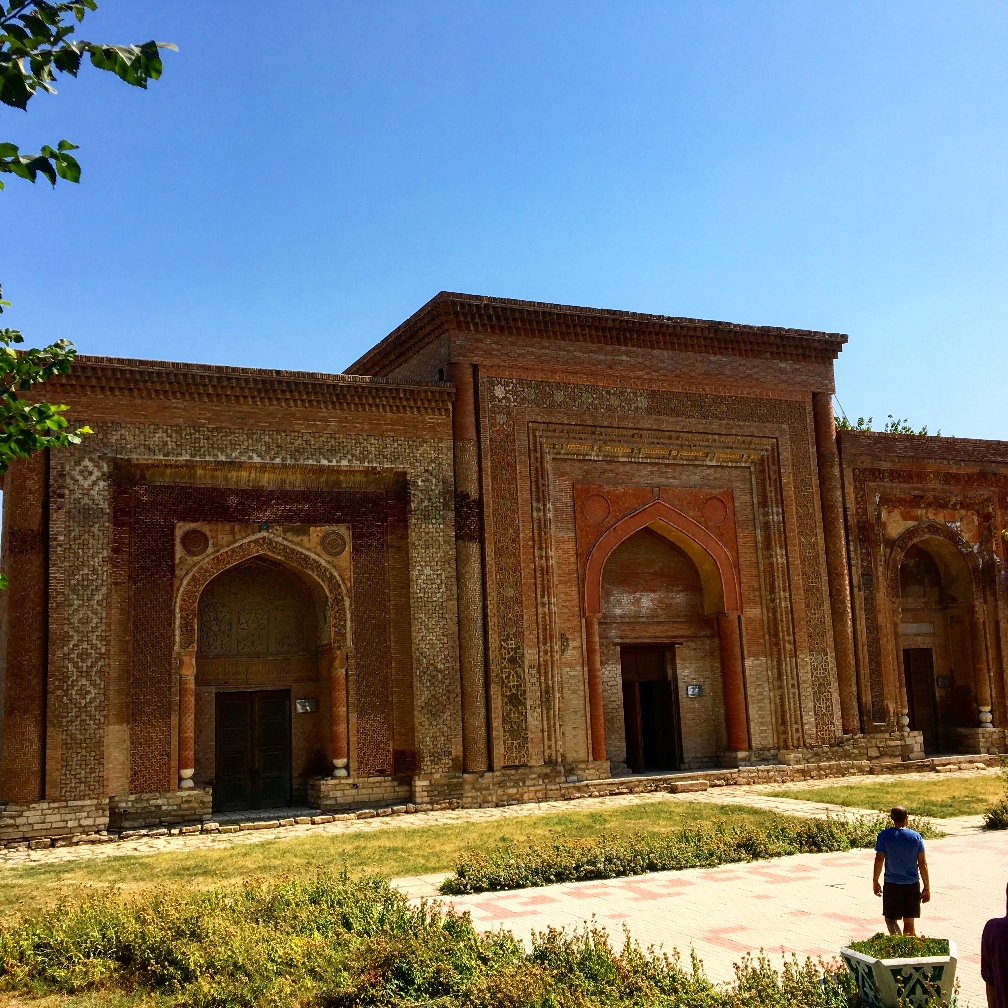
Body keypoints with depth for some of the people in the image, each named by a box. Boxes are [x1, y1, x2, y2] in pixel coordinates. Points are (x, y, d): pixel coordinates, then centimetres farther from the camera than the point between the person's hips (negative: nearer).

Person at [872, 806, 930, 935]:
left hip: (892, 885, -2)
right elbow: (922, 864, -2)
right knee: (909, 922, 13)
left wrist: (875, 882, 5)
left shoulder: (884, 836, -8)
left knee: (891, 919, 8)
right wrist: (927, 887, 6)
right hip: (912, 885, 2)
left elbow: (879, 860, -7)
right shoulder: (916, 836, -4)